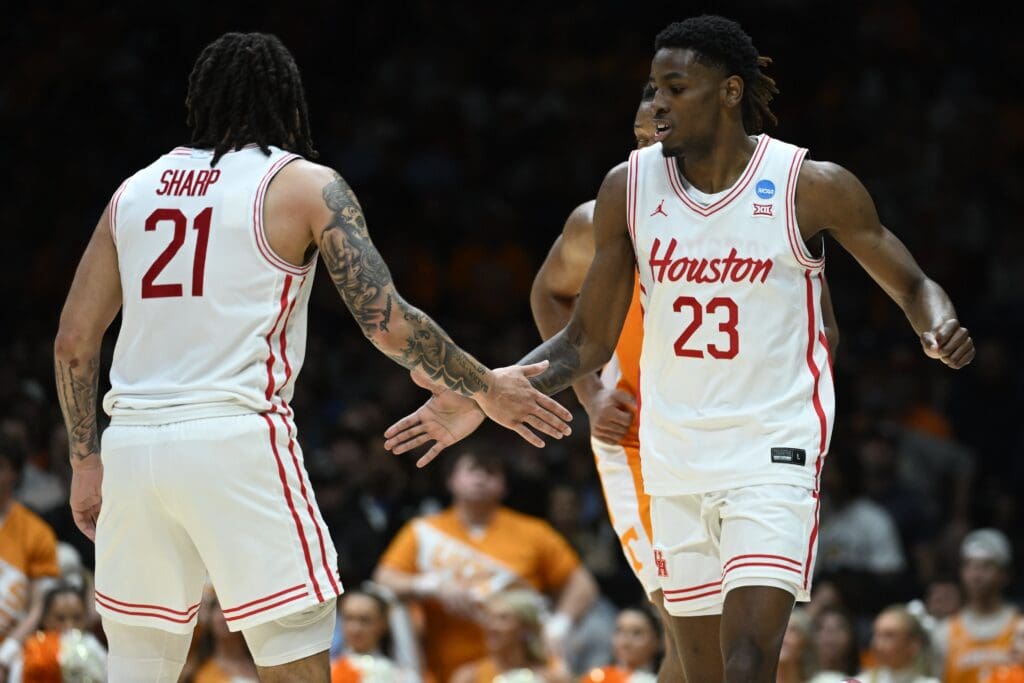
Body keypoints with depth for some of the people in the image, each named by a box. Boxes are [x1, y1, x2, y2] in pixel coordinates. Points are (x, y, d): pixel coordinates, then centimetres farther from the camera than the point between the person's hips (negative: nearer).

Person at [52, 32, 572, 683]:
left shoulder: (135, 190, 16)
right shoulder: (306, 185, 2)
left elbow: (74, 342, 15)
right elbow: (388, 322, -5)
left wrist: (86, 460, 24)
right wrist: (485, 389, 8)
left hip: (132, 442, 5)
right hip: (236, 438, -5)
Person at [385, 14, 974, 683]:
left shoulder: (812, 187, -8)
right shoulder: (629, 187, 1)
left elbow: (912, 285, 4)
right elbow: (588, 342, 9)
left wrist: (940, 329, -20)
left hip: (772, 457, -4)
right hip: (675, 466, 4)